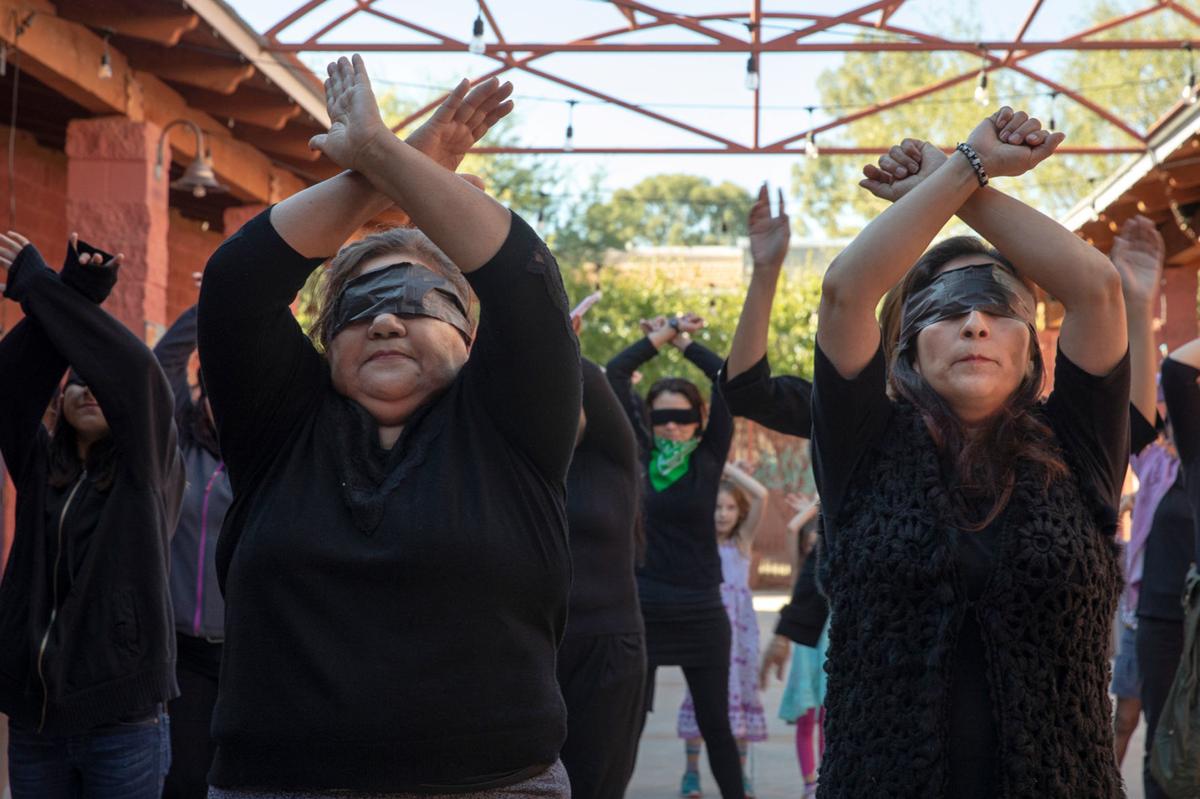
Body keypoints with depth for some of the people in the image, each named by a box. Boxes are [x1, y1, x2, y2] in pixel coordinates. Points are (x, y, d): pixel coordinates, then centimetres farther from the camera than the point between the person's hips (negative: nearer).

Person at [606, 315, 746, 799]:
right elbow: (614, 375, 1)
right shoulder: (639, 456, 3)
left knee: (715, 725, 8)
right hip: (642, 610, 0)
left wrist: (684, 342, 4)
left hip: (701, 613, 0)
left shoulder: (708, 458, 1)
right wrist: (661, 335, 7)